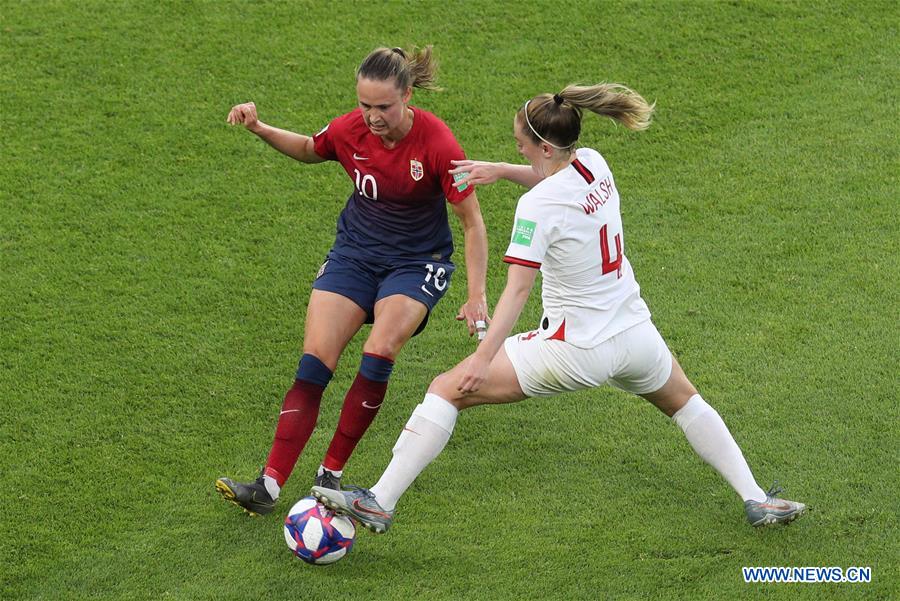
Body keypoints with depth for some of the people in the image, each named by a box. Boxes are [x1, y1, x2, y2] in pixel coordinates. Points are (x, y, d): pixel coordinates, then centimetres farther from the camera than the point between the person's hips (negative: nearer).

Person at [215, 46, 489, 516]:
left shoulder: (436, 142, -22)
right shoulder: (349, 130, -11)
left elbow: (473, 223, -14)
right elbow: (309, 150, 14)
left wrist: (477, 296, -20)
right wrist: (259, 129, -2)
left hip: (416, 263, -3)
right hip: (354, 254, 3)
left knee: (379, 355, -26)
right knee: (314, 364, -12)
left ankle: (331, 472, -12)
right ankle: (270, 485, -15)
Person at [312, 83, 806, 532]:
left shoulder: (537, 207, -21)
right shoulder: (594, 164, 0)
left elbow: (517, 290, -26)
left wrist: (483, 358, -28)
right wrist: (500, 171, 10)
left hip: (574, 349, -7)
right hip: (633, 334, 7)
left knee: (447, 390, -1)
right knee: (686, 402, 35)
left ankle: (380, 501, -3)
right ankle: (756, 500, 33)